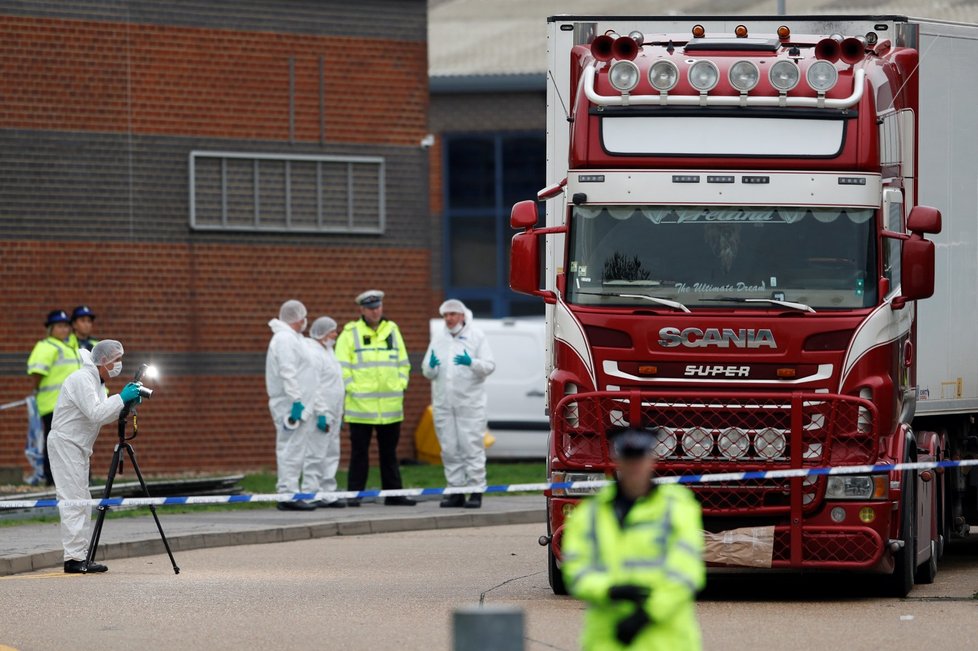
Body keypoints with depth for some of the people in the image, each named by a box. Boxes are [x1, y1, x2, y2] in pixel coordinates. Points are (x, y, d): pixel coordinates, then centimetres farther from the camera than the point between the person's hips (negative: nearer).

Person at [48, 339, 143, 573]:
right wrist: (121, 398, -20)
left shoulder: (96, 382, 16)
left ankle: (82, 556, 11)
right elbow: (95, 413, -26)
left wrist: (127, 403, 1)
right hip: (65, 443, -11)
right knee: (73, 501, -12)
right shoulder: (81, 380, -16)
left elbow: (104, 416, 15)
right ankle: (73, 558, -14)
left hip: (79, 447, 11)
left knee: (82, 502, 10)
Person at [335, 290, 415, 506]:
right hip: (361, 405, -4)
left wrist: (400, 385, 5)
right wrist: (352, 388, -11)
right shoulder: (350, 333, 0)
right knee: (359, 451, -3)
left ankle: (393, 494, 14)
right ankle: (354, 494, 0)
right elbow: (341, 366, -3)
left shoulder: (392, 330, 13)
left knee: (389, 452, 10)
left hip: (390, 405, 4)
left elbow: (403, 363, 17)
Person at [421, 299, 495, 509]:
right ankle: (455, 490, 10)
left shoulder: (476, 336, 4)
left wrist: (471, 363, -22)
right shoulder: (438, 340, 15)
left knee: (472, 447, -7)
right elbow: (427, 372, 14)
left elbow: (489, 366, -3)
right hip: (443, 403, 4)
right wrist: (431, 366, -10)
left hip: (470, 403, -4)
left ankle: (476, 490, -4)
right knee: (449, 449, 5)